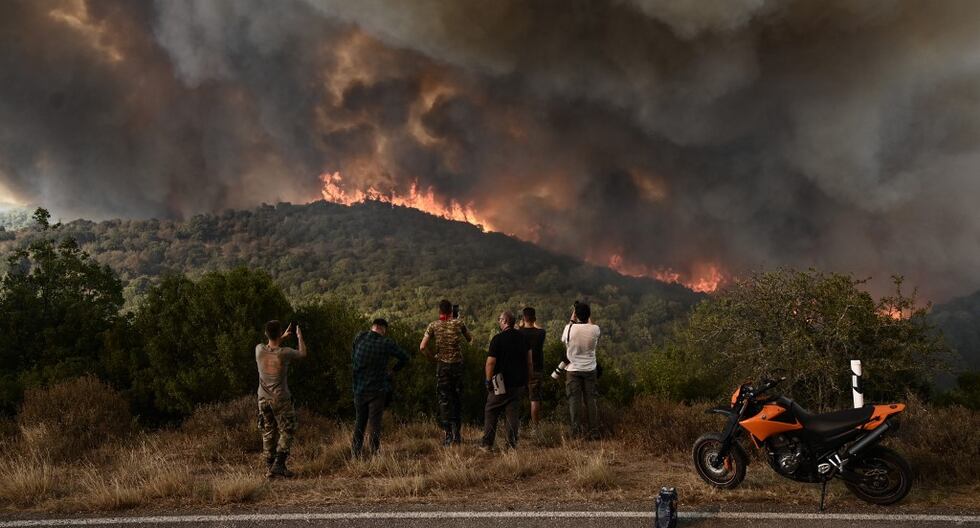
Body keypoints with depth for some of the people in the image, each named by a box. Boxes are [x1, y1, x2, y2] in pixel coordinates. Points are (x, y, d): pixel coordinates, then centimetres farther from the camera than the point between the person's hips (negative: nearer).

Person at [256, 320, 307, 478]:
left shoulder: (259, 350, -7)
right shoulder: (284, 353, -17)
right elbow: (303, 353, 4)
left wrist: (283, 337, 25)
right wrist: (300, 337, 20)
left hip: (263, 399, 4)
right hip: (281, 399, -4)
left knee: (268, 433, 12)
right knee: (286, 431, 7)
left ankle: (269, 468, 15)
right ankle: (279, 465, -3)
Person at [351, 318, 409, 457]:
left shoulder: (359, 337, -2)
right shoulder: (386, 343, -9)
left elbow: (352, 357, 9)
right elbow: (404, 357, -1)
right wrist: (393, 370, 11)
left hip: (359, 388, 3)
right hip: (378, 389, -3)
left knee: (360, 421, 14)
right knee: (375, 422, 3)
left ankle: (356, 453, 18)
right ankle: (374, 452, 3)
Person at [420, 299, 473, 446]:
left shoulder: (434, 325, -1)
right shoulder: (458, 323, 0)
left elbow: (422, 347, -7)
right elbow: (470, 340, 15)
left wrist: (432, 357, 6)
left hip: (442, 365, -1)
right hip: (458, 364, 1)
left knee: (444, 399, 5)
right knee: (458, 399, 11)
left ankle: (448, 435, 2)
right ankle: (457, 434, 12)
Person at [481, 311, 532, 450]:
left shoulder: (498, 339, -13)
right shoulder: (523, 337, 6)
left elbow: (491, 362, -15)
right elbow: (529, 360, 11)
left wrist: (489, 380, -5)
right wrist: (526, 377, 19)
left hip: (501, 383, -5)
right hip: (519, 383, 5)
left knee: (490, 412, 7)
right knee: (514, 413, 9)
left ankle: (487, 444, 8)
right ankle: (512, 443, 6)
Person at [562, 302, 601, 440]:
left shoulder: (570, 328, -14)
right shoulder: (595, 329, -10)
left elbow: (563, 339, 9)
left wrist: (571, 320, 11)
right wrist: (589, 319, 17)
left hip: (573, 370, -1)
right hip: (590, 369, 1)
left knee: (574, 400, 5)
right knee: (591, 400, 8)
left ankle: (577, 431, 5)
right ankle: (594, 431, 9)